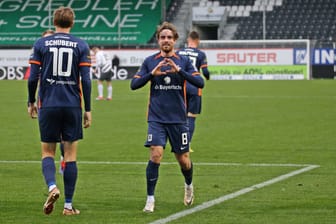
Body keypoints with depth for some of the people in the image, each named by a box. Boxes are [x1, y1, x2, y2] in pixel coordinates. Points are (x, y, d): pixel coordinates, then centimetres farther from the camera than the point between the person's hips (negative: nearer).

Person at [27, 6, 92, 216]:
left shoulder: (41, 44, 2)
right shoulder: (81, 46, 1)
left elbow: (33, 77, -1)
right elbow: (86, 80, -4)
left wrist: (31, 102, 13)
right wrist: (88, 109, 3)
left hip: (48, 105, 0)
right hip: (72, 105, 0)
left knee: (48, 152, 11)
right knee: (70, 154, 6)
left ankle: (52, 187, -17)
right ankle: (68, 205, 6)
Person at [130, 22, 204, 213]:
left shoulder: (184, 61, 2)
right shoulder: (150, 61, 4)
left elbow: (200, 82, -10)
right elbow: (134, 84, -1)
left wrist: (179, 71, -23)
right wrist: (152, 74, -17)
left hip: (178, 118, 0)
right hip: (156, 118, 0)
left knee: (183, 160, 8)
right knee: (155, 155, -16)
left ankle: (189, 186, 40)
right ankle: (150, 199, -7)